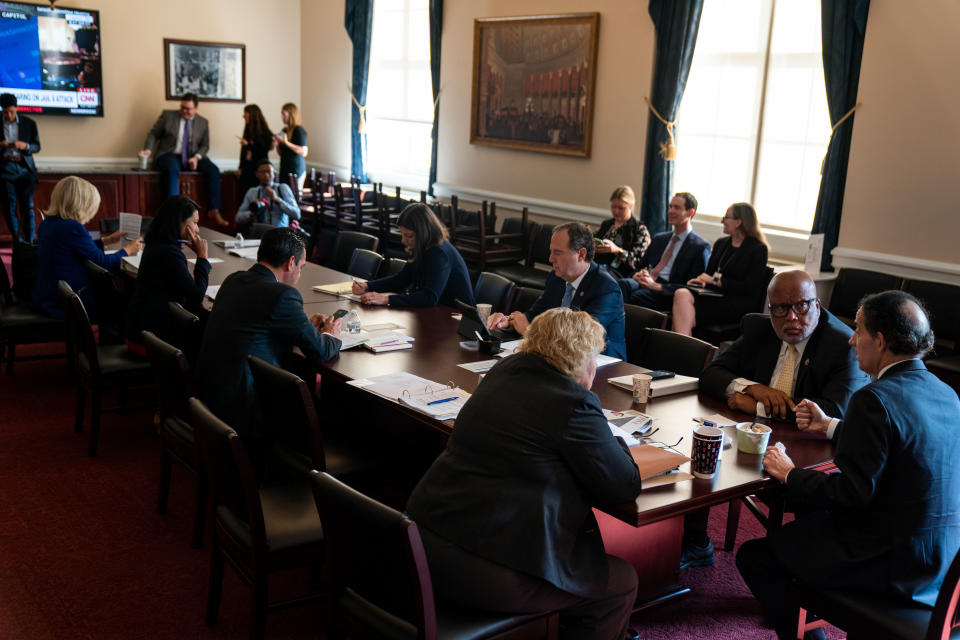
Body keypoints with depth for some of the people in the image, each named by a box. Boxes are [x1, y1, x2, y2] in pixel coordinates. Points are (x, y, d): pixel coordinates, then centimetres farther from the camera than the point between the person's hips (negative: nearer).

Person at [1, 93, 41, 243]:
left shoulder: (29, 123, 5)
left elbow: (37, 146, 8)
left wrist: (25, 146, -12)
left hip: (25, 168, 0)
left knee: (27, 207, -2)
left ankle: (30, 242, 3)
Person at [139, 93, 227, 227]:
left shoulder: (203, 122, 10)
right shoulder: (167, 116, 4)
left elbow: (205, 145, 10)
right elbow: (153, 134, 7)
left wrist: (196, 157, -11)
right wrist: (148, 150, -11)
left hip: (192, 157, 3)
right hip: (170, 155, -3)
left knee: (213, 170, -22)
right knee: (172, 169, -38)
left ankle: (214, 211, -22)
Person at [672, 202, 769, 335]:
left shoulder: (758, 249, -1)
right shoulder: (721, 243, 21)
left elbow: (749, 288, -9)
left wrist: (716, 280, -11)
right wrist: (702, 280, -3)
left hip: (739, 305, -6)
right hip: (714, 294, 6)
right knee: (682, 294, -27)